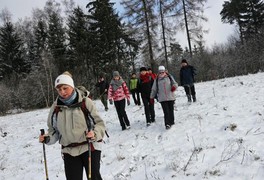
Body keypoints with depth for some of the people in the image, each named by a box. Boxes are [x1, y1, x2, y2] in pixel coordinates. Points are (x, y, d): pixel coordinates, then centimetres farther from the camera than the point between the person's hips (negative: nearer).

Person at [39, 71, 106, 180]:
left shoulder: (85, 102, -8)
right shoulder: (55, 107, 3)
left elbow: (99, 123, -5)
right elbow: (54, 130, 13)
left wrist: (95, 134, -24)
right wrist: (48, 138, -7)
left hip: (90, 147, -3)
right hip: (69, 151, 3)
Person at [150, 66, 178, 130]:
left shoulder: (169, 77, 5)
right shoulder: (157, 80, 6)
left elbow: (175, 83, 8)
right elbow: (154, 89, 12)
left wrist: (174, 86, -16)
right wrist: (152, 97, 13)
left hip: (171, 97, 1)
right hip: (162, 99, -1)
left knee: (171, 110, 9)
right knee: (166, 112, -10)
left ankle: (171, 122, 26)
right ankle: (167, 124, -8)